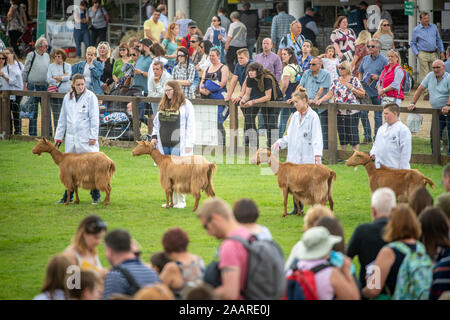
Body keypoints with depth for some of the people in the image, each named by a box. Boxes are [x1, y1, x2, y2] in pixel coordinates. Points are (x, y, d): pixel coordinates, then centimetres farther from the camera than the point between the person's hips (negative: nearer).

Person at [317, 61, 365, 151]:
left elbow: (362, 94, 0)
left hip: (352, 112, -4)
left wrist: (352, 88, -12)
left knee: (353, 134, -8)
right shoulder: (335, 82, 12)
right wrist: (321, 100, -10)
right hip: (339, 112, 4)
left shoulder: (354, 80, 1)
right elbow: (329, 94, 6)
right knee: (342, 134, 6)